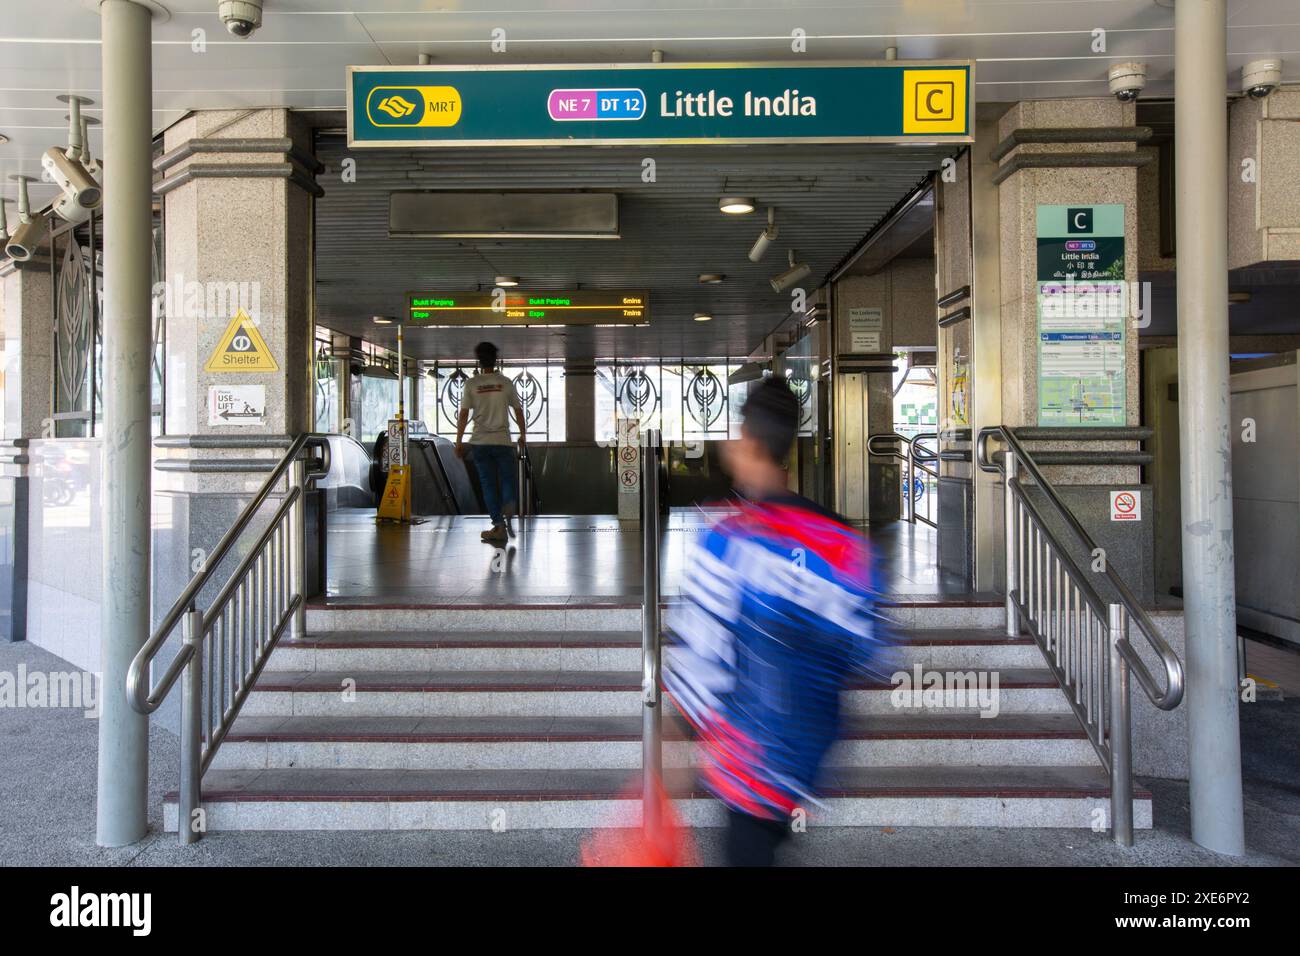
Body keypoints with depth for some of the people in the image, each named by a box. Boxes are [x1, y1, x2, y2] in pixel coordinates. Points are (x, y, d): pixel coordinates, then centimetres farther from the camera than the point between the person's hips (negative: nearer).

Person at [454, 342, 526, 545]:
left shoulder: (471, 384, 0)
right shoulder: (505, 383, 2)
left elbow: (463, 415, -2)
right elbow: (518, 411, 7)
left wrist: (459, 442, 3)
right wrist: (523, 434, 20)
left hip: (480, 443, 0)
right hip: (503, 441, 0)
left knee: (488, 484, 6)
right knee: (507, 479, 9)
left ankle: (499, 525, 3)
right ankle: (508, 509, -20)